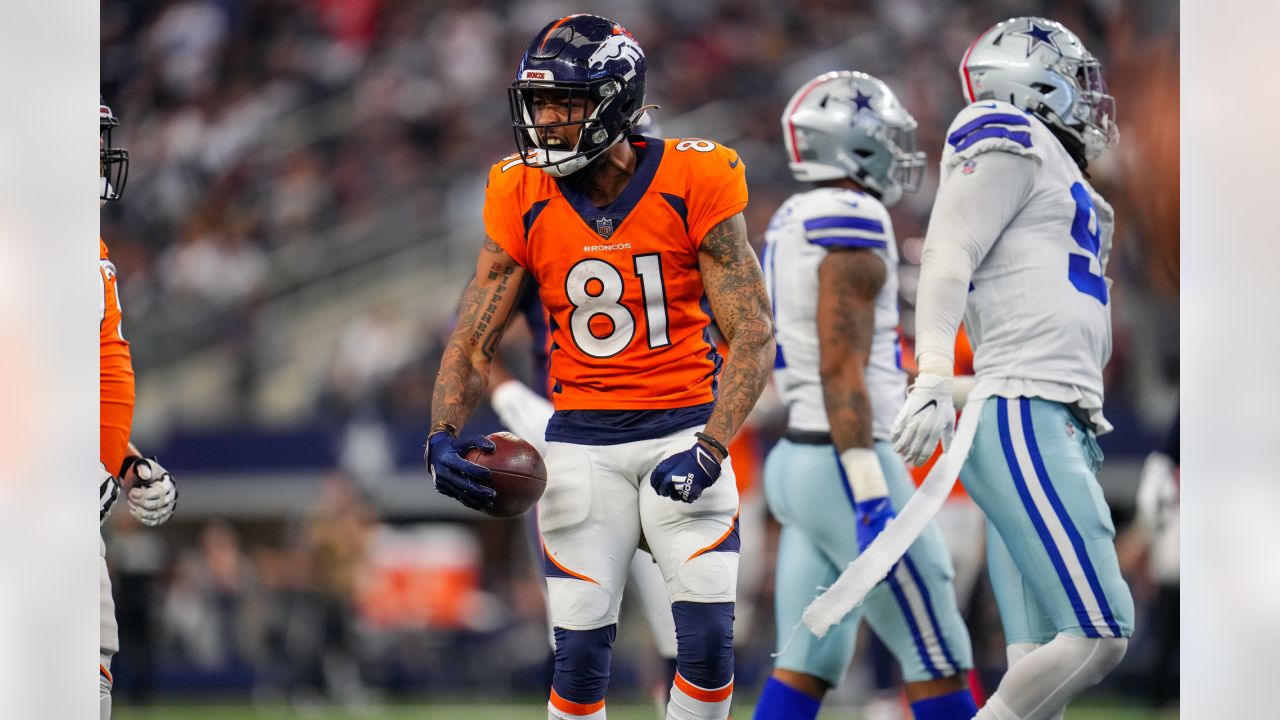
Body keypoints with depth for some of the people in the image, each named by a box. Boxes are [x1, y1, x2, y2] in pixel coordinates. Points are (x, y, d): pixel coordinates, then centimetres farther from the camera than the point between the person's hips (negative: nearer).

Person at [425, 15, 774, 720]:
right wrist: (444, 436, -16)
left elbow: (752, 333, -11)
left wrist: (710, 448, -23)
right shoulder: (523, 197, -3)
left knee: (708, 635, -12)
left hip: (683, 425, -2)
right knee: (580, 649, -3)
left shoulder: (691, 182, -11)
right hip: (582, 441, 2)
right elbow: (472, 340, 2)